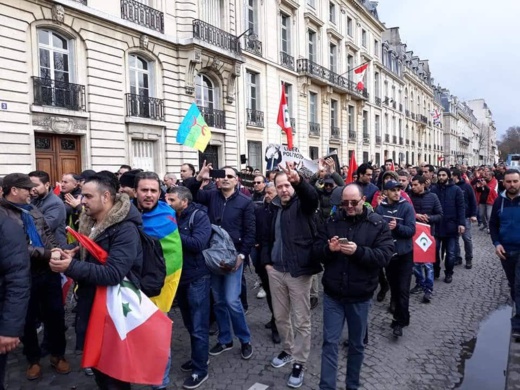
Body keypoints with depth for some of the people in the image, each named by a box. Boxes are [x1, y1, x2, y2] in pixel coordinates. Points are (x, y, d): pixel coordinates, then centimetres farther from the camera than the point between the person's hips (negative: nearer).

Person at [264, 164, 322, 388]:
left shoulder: (303, 203, -6)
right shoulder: (275, 207, 10)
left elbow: (312, 195, -32)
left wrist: (299, 181, -51)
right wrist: (267, 260, 11)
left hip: (299, 271, -6)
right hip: (276, 270, 6)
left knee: (301, 320, 5)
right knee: (280, 316, 18)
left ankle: (299, 362, 21)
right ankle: (288, 349, 40)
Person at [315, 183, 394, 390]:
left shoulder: (378, 224, -6)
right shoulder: (332, 221, 1)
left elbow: (385, 256, -15)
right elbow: (316, 249, 1)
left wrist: (358, 251, -28)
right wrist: (328, 248, -21)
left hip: (360, 296, -1)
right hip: (332, 293, 1)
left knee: (356, 344, 16)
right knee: (330, 343, 6)